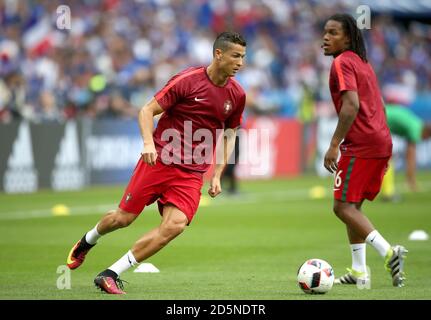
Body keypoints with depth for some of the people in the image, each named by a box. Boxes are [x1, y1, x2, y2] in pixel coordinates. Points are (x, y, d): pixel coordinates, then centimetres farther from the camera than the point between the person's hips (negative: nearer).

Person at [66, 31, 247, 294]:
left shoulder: (237, 94, 4)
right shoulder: (187, 80, -10)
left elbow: (230, 134, 18)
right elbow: (147, 111, -6)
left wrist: (217, 175, 10)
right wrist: (149, 143, -23)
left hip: (192, 173, 3)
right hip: (159, 160, -3)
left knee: (175, 225, -19)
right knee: (123, 218, 3)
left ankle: (111, 275, -12)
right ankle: (86, 242, 39)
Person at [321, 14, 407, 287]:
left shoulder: (342, 63, -8)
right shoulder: (363, 63, 20)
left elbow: (352, 105, -20)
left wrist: (334, 145, -20)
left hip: (361, 146, -9)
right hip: (381, 144, 9)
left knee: (343, 206, -8)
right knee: (353, 205, 16)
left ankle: (388, 252, -21)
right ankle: (359, 271, 14)